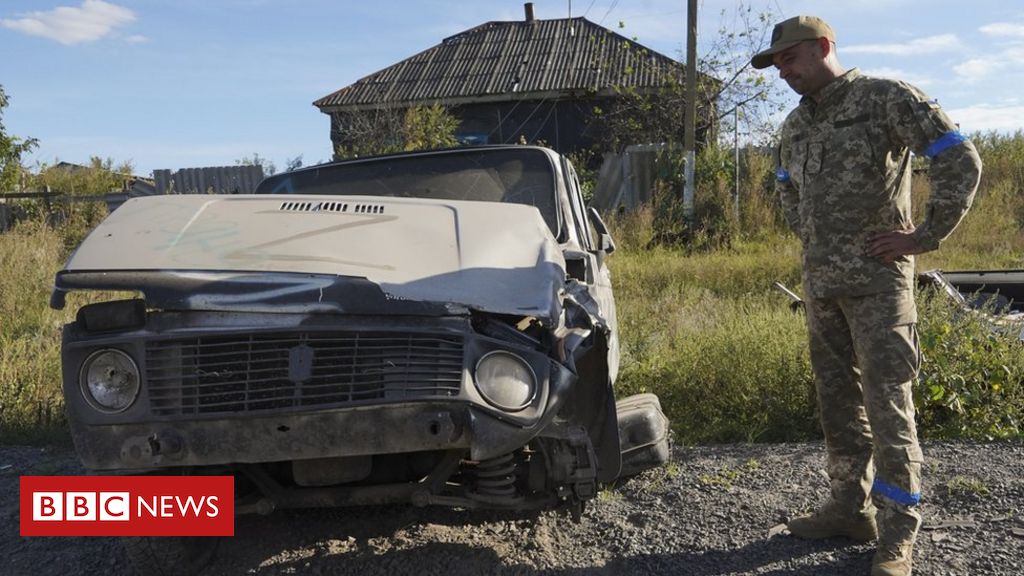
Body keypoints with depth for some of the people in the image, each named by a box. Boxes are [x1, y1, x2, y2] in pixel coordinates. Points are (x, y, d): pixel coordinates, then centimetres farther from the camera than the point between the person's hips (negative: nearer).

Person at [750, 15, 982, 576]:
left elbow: (962, 160, -12)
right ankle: (851, 507, 24)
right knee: (837, 399, 12)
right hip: (820, 280, 7)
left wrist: (924, 236, -12)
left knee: (887, 404, -6)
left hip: (876, 278, -7)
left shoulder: (886, 98, -8)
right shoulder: (795, 125, 13)